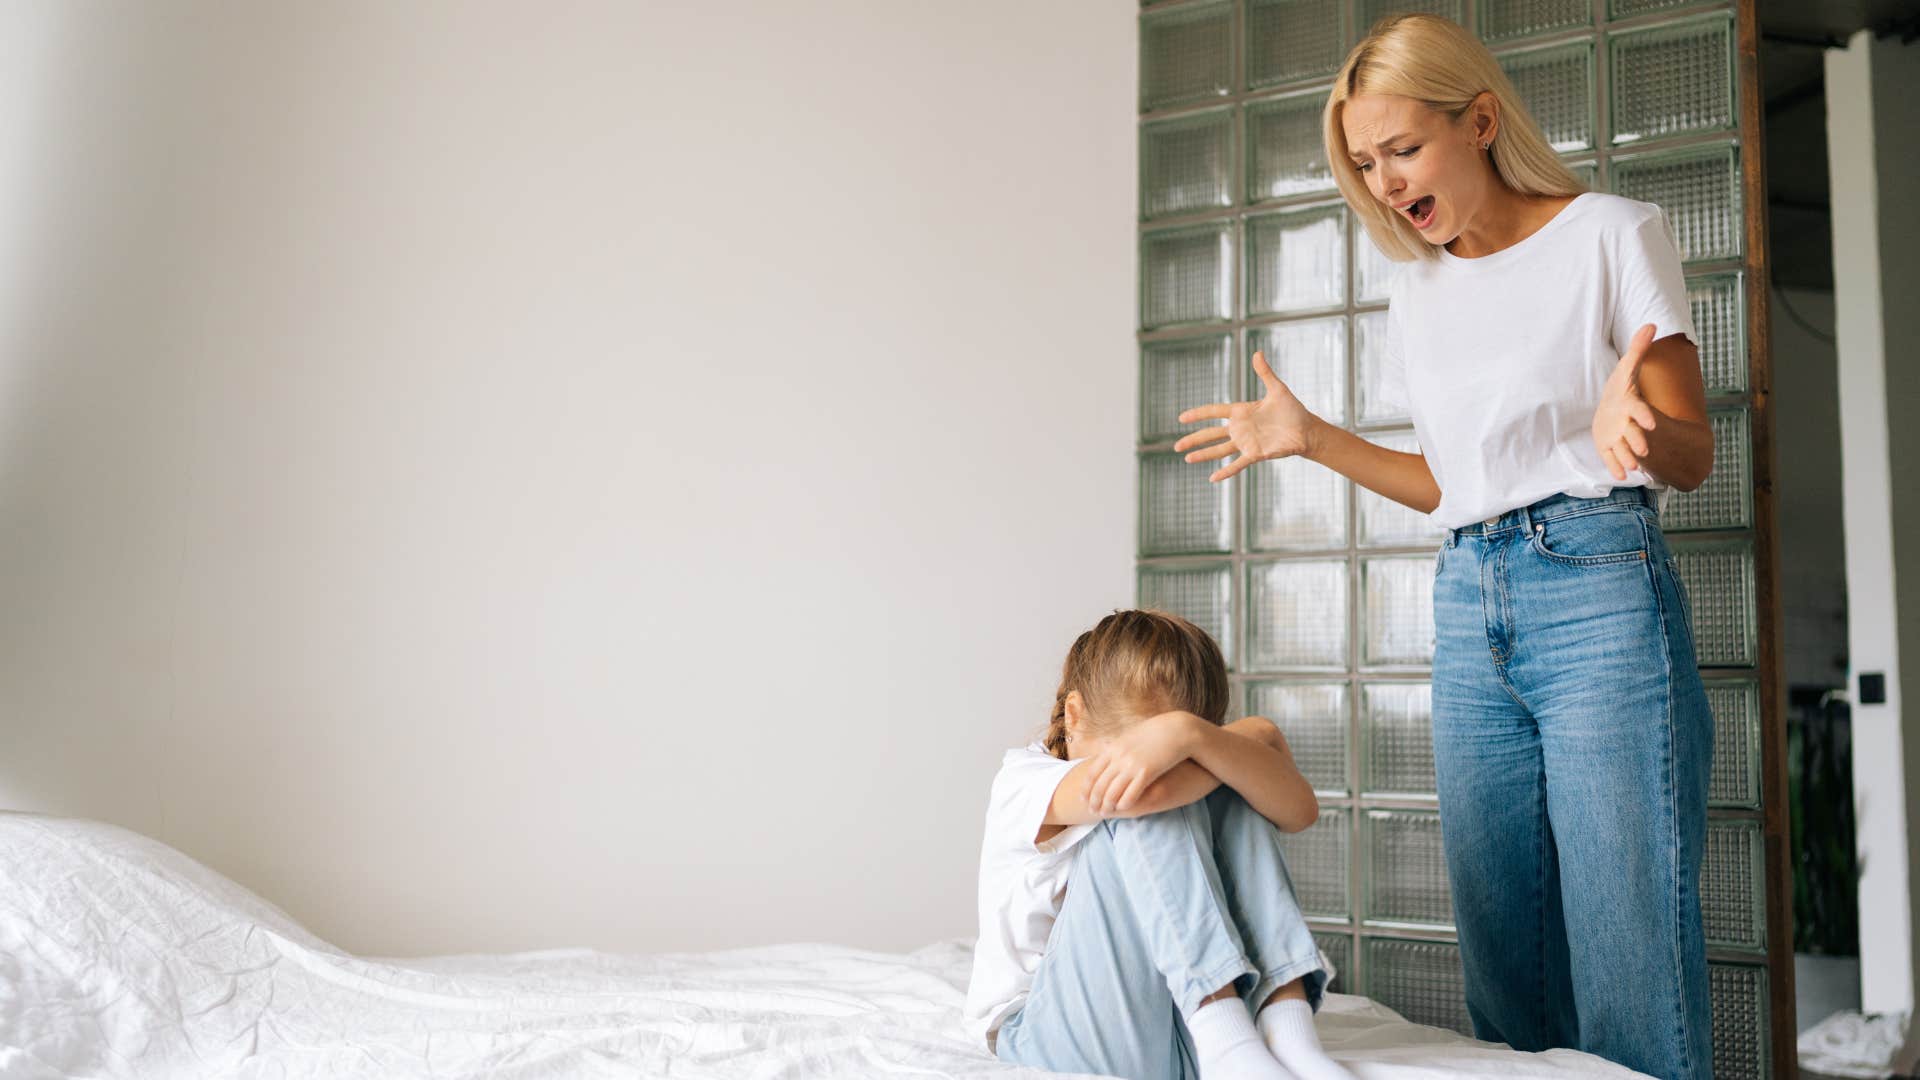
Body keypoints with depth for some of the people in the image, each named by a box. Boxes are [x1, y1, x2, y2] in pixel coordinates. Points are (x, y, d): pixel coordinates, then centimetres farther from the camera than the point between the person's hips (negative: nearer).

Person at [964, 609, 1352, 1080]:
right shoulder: (1023, 781, -14)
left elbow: (1300, 810, -19)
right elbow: (1151, 792, -36)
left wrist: (1191, 734, -36)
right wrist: (1253, 739, -19)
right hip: (1055, 1035, -5)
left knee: (1228, 799, -14)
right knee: (1147, 807, -26)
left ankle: (1285, 1021, -27)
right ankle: (1223, 1036, -34)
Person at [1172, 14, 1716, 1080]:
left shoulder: (1611, 234, -1)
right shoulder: (1419, 291, 16)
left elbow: (1693, 454, -3)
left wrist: (1635, 429, -25)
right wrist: (1311, 438, 11)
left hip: (1599, 591, -6)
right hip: (1469, 611, 6)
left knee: (1627, 941, -8)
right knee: (1501, 950, 8)